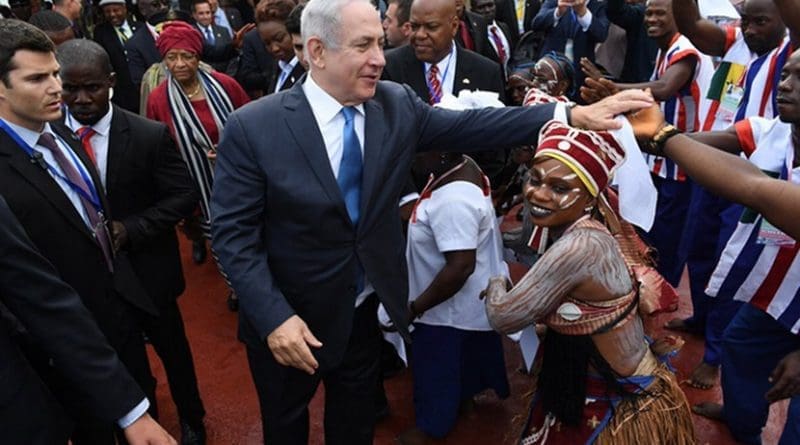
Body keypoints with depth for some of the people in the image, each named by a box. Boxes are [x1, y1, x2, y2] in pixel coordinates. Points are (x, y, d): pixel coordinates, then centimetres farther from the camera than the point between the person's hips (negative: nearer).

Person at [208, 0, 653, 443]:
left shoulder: (396, 104, -7)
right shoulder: (252, 127, -19)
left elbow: (472, 125, -8)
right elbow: (232, 233, -17)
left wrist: (574, 115, -14)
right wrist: (274, 317, -25)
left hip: (365, 311, 4)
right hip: (288, 319, -3)